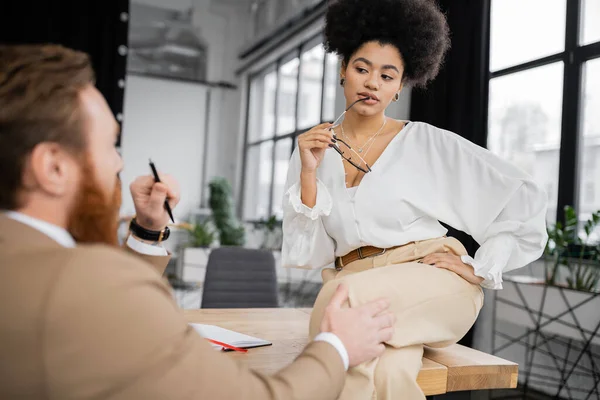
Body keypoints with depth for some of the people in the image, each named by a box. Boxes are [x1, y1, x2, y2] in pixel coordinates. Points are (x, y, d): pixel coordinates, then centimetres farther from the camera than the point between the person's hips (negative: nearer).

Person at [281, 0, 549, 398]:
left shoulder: (428, 143, 0)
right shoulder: (313, 150, 8)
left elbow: (526, 200, 1)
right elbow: (305, 254, 1)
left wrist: (479, 269, -6)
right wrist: (308, 173, -9)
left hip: (431, 281, -1)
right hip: (353, 284, 2)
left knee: (346, 295, -33)